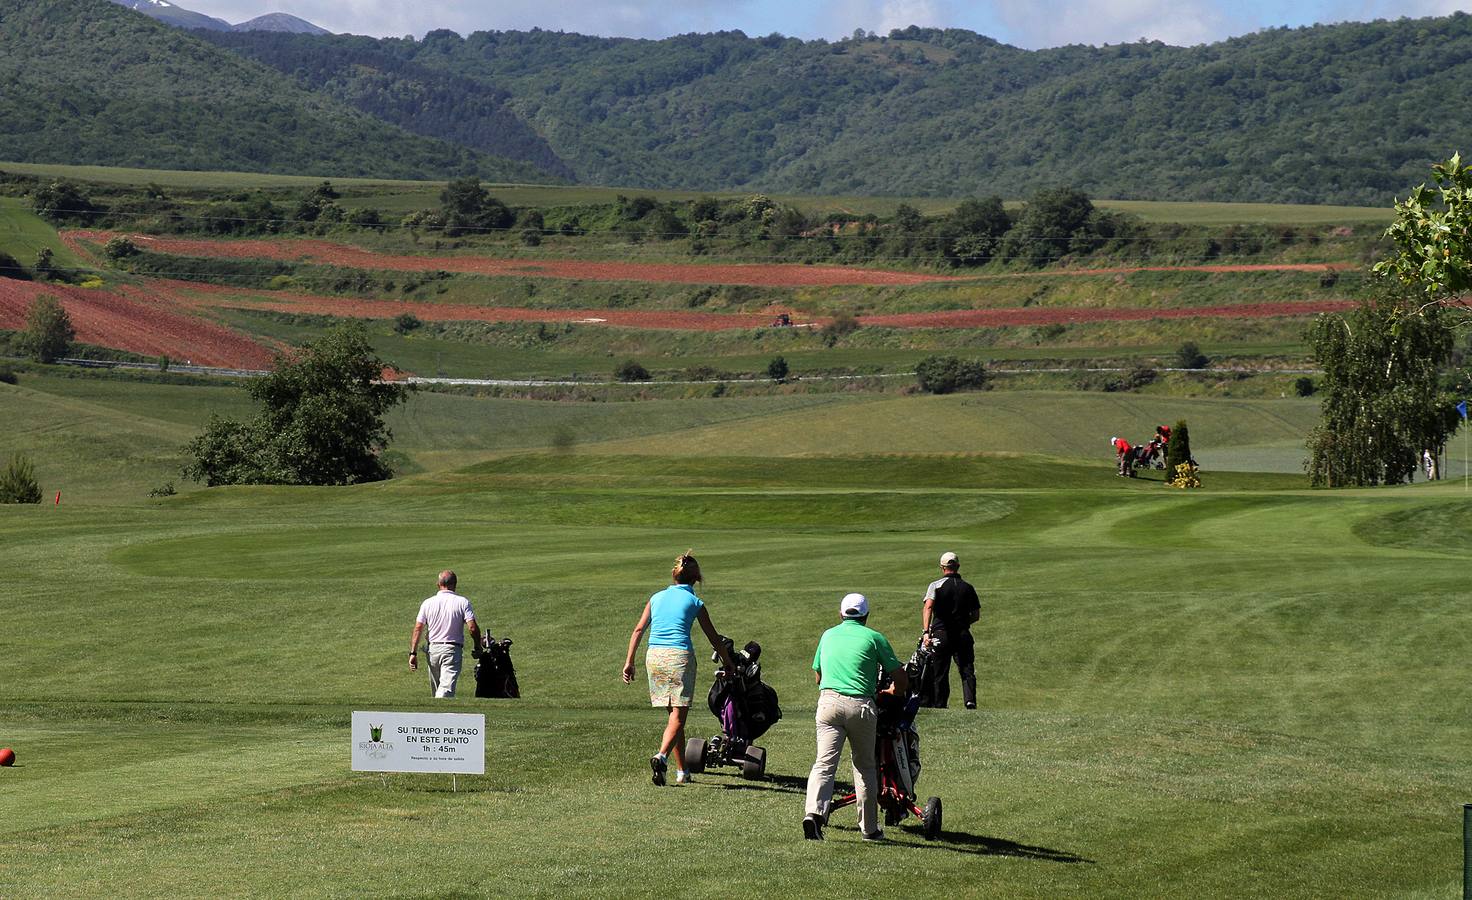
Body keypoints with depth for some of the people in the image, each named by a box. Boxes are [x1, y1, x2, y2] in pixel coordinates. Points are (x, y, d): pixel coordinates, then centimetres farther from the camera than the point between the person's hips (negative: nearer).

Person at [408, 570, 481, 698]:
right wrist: (478, 648, 3)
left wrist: (413, 653, 1)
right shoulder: (462, 602, -4)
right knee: (446, 687, -12)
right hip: (453, 649, -3)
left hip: (433, 649, 3)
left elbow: (418, 629, 0)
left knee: (436, 688, 17)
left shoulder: (427, 603, 4)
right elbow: (473, 628, -12)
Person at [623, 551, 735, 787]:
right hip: (680, 655, -4)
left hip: (654, 656, 4)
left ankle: (682, 771, 19)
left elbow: (639, 630, 7)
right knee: (678, 716, -6)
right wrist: (728, 662, 24)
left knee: (675, 714, 15)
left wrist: (629, 662, 8)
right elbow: (713, 637, 10)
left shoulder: (657, 598, 14)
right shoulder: (694, 602, 4)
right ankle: (662, 756, -31)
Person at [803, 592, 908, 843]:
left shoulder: (828, 635, 19)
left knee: (824, 762, -6)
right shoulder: (873, 637, 9)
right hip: (861, 706, -2)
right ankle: (869, 828, 17)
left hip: (829, 700, 2)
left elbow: (817, 677, 31)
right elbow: (902, 681, 8)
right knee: (865, 766, 12)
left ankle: (814, 812, -29)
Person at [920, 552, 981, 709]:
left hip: (941, 635, -2)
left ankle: (939, 707, 5)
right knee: (967, 670, -1)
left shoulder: (936, 585, 0)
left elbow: (928, 607, -17)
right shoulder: (968, 588, 9)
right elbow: (976, 615, 12)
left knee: (939, 673, 6)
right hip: (963, 634, 2)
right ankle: (970, 700, -23)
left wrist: (926, 631, -25)